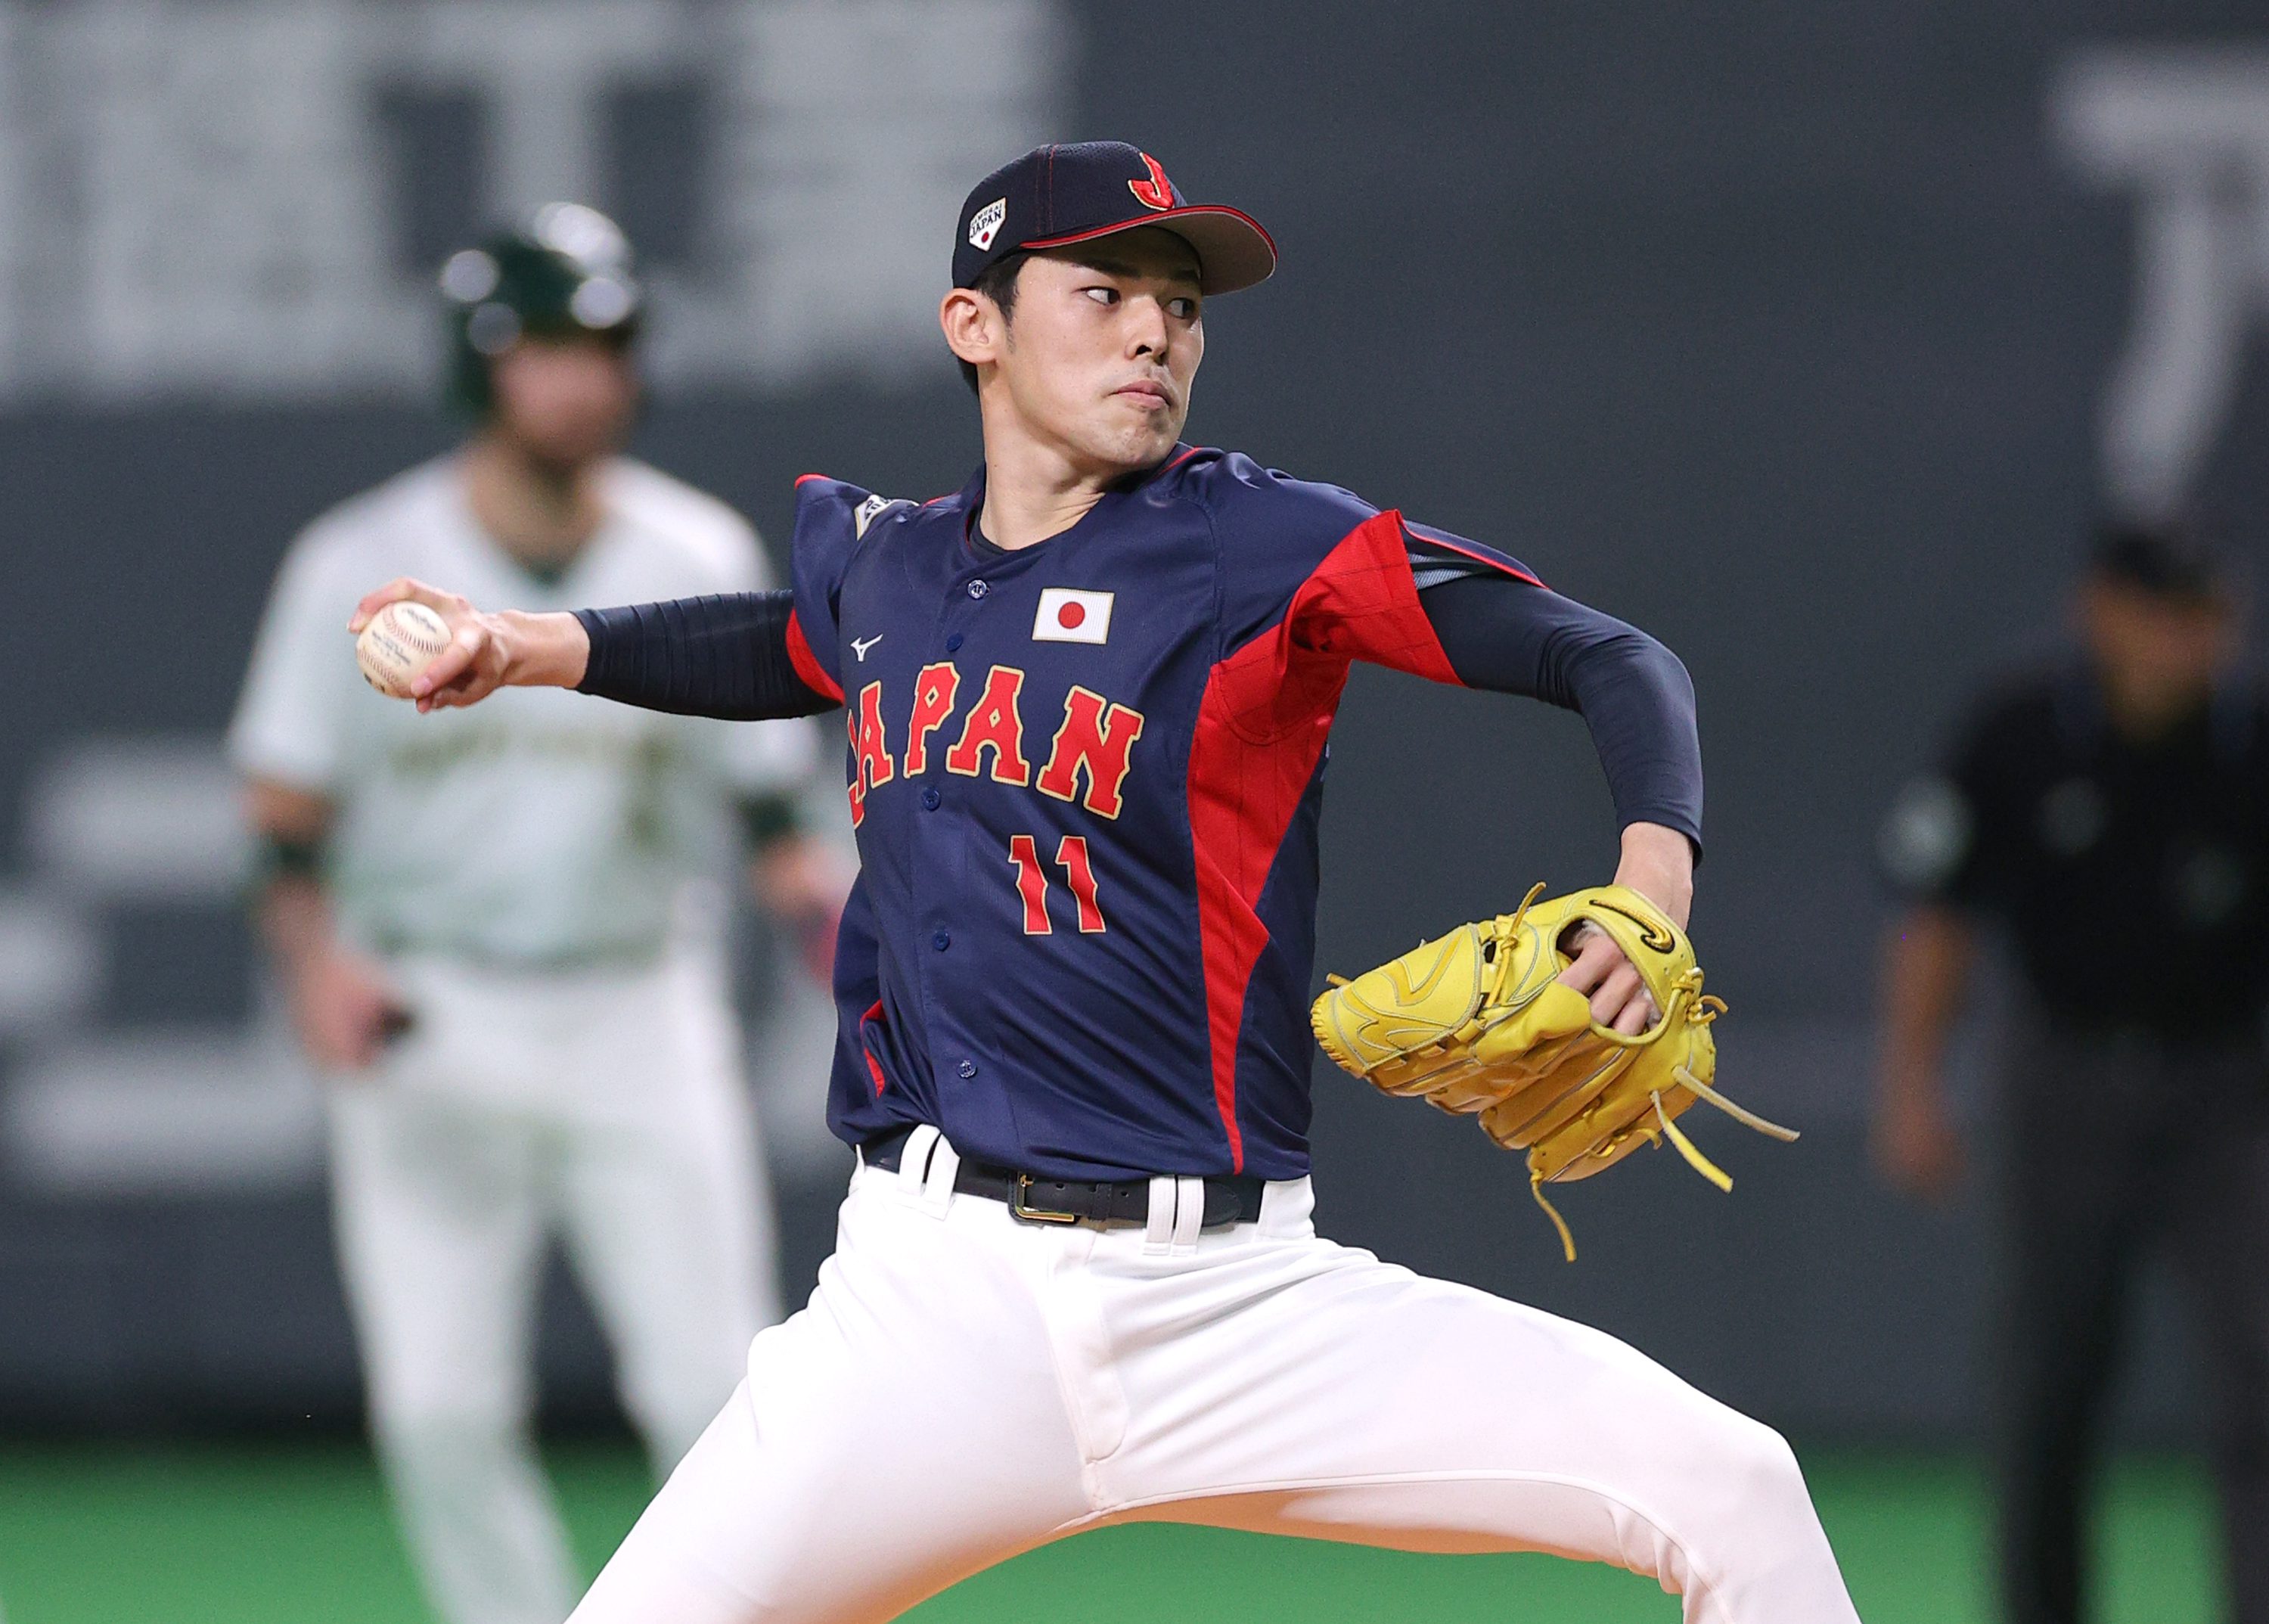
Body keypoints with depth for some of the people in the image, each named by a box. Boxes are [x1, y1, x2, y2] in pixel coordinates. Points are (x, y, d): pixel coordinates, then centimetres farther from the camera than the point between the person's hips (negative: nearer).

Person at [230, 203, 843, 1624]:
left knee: (717, 1391, -7)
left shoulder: (699, 557, 3)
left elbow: (770, 813, 4)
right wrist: (315, 957, -20)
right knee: (443, 1412, -5)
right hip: (428, 1031, -1)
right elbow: (286, 815, -1)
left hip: (639, 1019, 1)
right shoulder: (365, 564, -2)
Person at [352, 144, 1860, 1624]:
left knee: (1733, 1496, -17)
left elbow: (1611, 659, -5)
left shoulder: (1265, 548, -3)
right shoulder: (879, 562, 11)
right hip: (936, 1296, 3)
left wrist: (1657, 871, -24)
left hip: (1231, 1289, -2)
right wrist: (539, 648, 23)